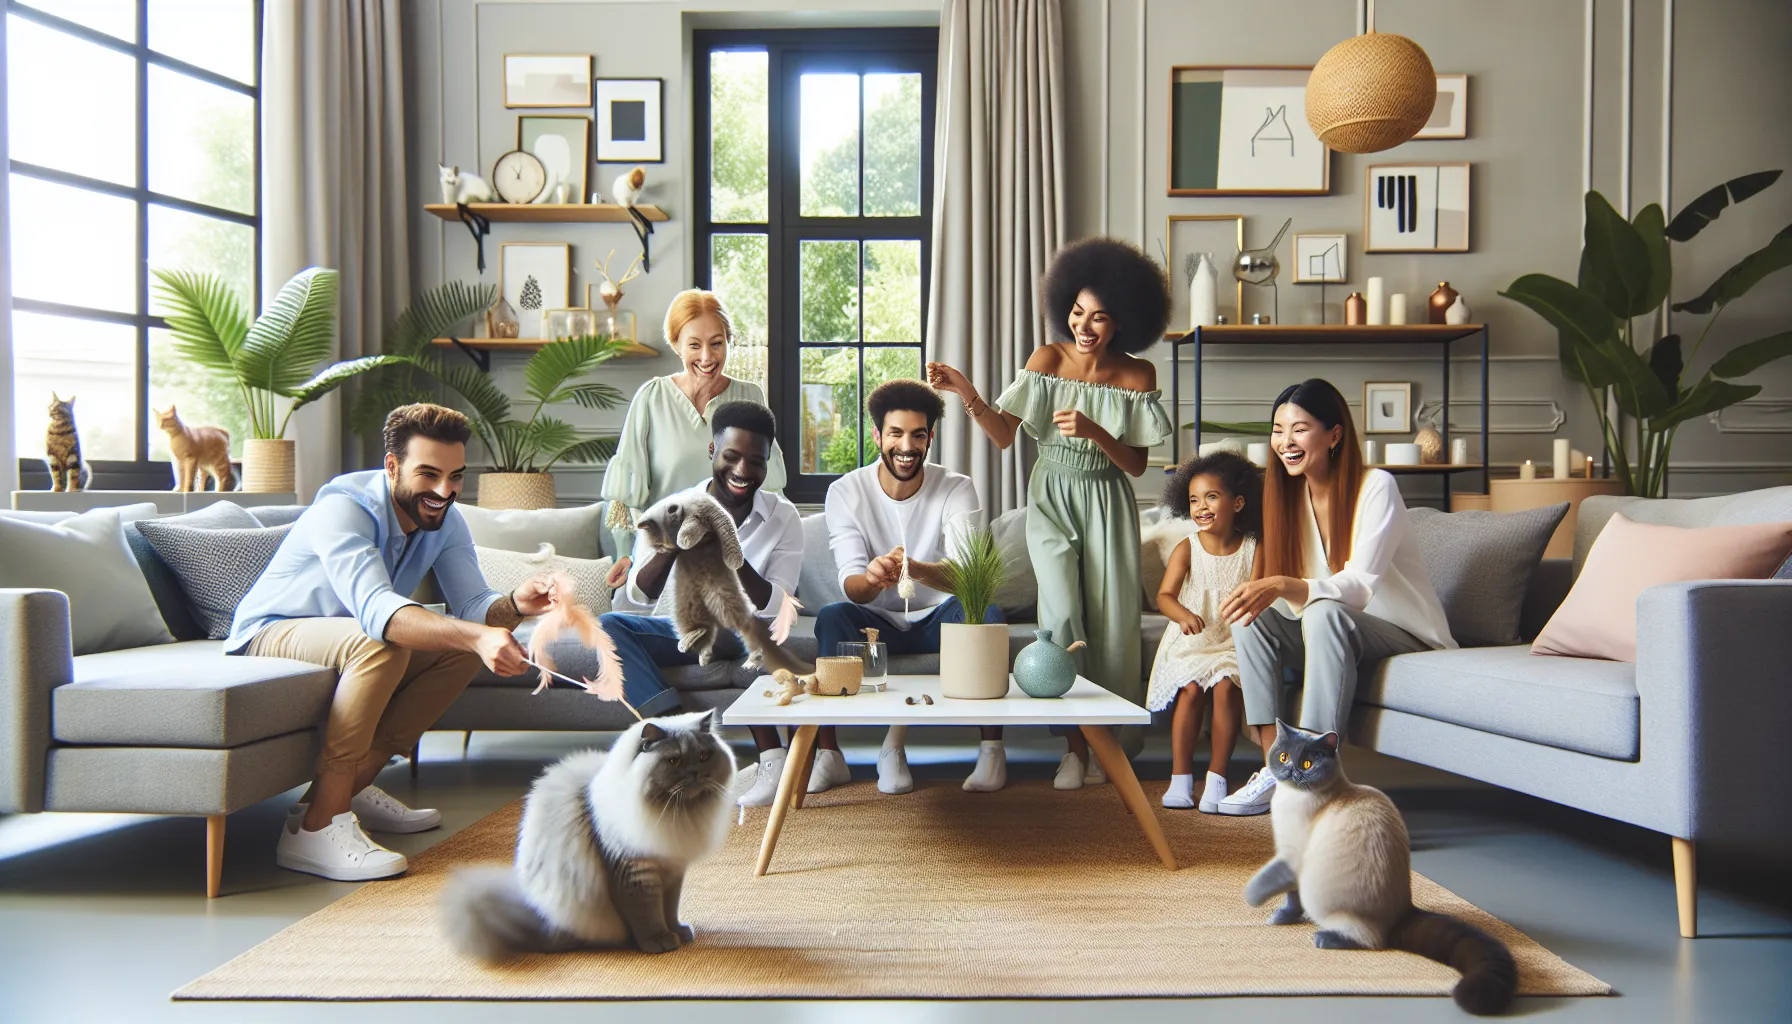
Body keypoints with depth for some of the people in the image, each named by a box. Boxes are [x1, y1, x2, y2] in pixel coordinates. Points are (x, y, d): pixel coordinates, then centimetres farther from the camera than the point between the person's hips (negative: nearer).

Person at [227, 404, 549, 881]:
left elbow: (473, 604, -13)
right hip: (271, 632, -8)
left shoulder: (445, 520, -7)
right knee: (381, 646, -35)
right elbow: (375, 608, -45)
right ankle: (317, 826, -30)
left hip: (351, 636, 8)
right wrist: (474, 635, -59)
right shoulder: (344, 507, -29)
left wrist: (514, 604, -37)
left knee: (465, 645, -9)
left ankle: (354, 787, -4)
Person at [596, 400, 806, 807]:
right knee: (609, 625, -26)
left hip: (740, 636, -1)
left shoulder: (783, 517, -6)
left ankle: (771, 756, -33)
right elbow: (641, 594, -9)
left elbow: (777, 608, -13)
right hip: (676, 632, 2)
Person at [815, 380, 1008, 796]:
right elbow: (852, 586, -19)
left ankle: (992, 747, -23)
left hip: (940, 619, 0)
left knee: (986, 611, -32)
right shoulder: (846, 492, -8)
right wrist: (871, 578, -46)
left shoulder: (957, 489, -9)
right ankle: (827, 753, -25)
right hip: (876, 622, 0)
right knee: (831, 616, -32)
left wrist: (916, 569, -50)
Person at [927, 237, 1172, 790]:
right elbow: (1005, 435, -10)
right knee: (1062, 615, -9)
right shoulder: (1048, 359, -6)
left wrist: (1093, 432, -23)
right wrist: (966, 393, -26)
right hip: (1052, 499, 0)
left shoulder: (1136, 374, -6)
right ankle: (1075, 745, 5)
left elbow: (1136, 464, -6)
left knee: (1111, 621, 1)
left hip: (1108, 503, 0)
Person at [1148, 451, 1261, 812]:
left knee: (1226, 686, -26)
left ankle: (1217, 777, -15)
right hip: (1192, 640, 0)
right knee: (1191, 687, -24)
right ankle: (1180, 777, -12)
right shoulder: (1186, 549, -1)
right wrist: (1184, 615, -30)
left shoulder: (1252, 549, 2)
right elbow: (1164, 596, -9)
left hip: (1235, 639, 0)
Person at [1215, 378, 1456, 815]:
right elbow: (1297, 594, 4)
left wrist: (1283, 585, -45)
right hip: (1333, 639, 6)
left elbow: (1359, 587, -28)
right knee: (1251, 616, -19)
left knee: (1325, 612, -35)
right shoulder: (1289, 494, 2)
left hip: (1408, 640, -6)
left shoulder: (1376, 486, -15)